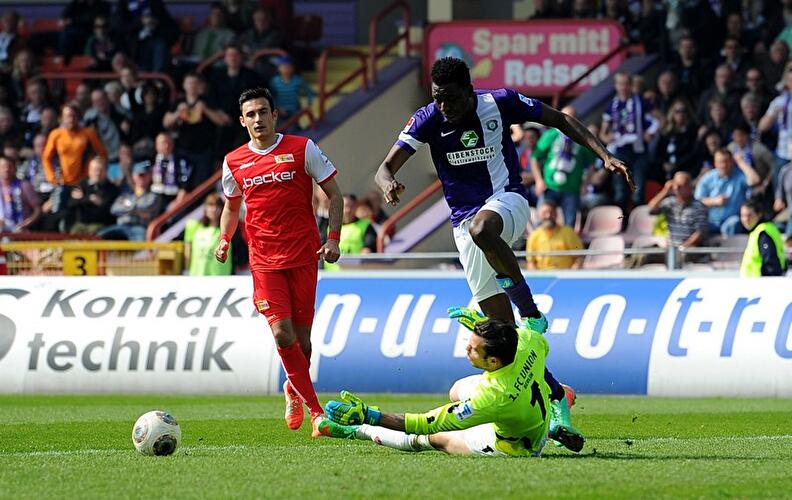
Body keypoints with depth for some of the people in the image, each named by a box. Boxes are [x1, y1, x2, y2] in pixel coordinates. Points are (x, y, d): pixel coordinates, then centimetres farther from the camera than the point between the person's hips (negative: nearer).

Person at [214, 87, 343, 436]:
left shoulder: (303, 149, -1)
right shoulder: (234, 162, 7)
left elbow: (334, 194, 3)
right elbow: (232, 206, 24)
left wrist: (333, 238, -7)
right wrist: (224, 240, 9)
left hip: (303, 256, -1)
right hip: (264, 259, 1)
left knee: (301, 336, 2)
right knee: (282, 334, -14)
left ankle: (294, 389, 31)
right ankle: (314, 407, -5)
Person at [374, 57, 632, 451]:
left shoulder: (499, 103, -9)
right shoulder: (428, 119, -6)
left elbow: (560, 120, 2)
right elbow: (387, 166, -11)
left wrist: (605, 156, -7)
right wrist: (388, 184, -37)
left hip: (508, 200, -3)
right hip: (465, 222, 3)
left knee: (480, 229, -41)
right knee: (503, 329, -1)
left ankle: (530, 310, -26)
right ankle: (554, 395, 9)